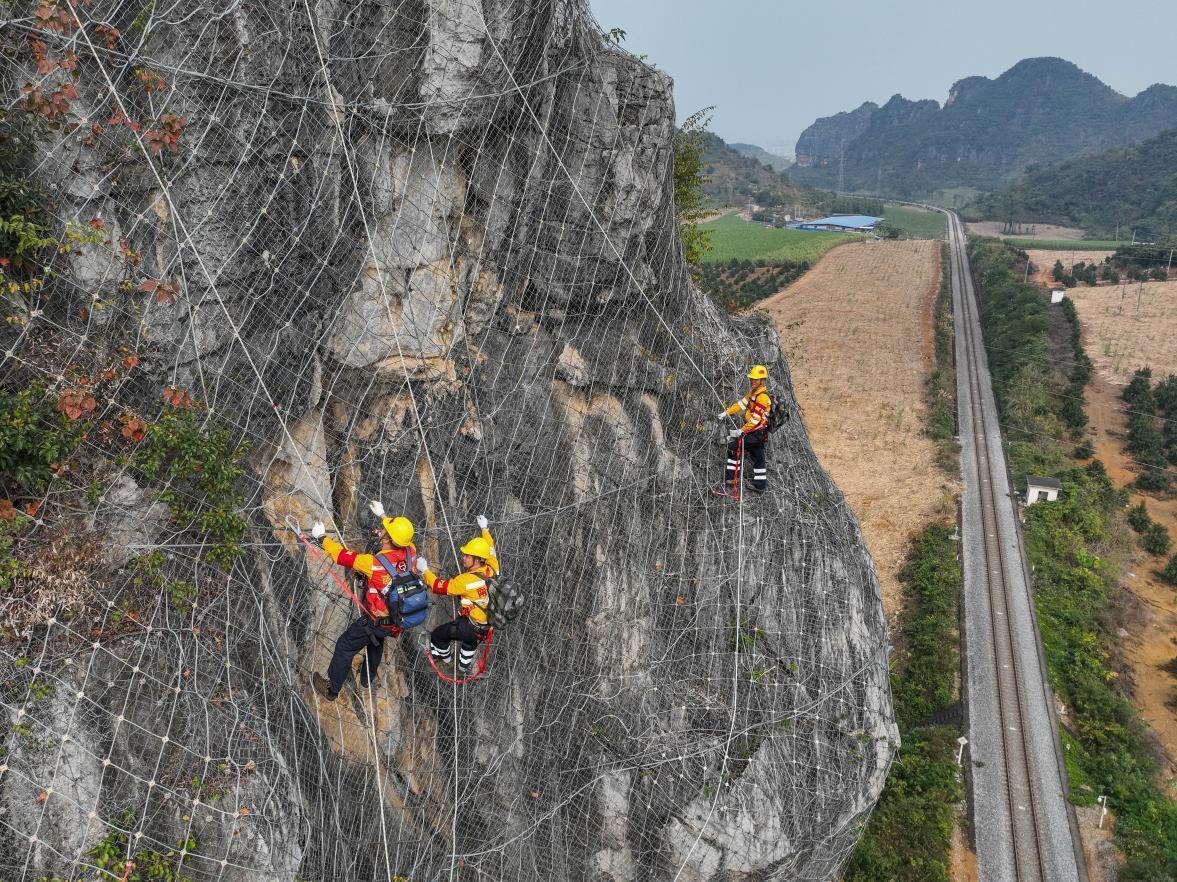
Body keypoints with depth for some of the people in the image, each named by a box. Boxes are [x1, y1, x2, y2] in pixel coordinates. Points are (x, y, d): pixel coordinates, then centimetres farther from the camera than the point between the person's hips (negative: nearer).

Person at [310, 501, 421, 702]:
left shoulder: (375, 564, -33)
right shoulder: (410, 552, -18)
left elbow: (342, 556, -23)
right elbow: (401, 536, 6)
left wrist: (322, 537, -9)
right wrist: (382, 515, 17)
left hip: (376, 621, -6)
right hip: (399, 620, 6)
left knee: (344, 647, 16)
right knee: (376, 641, 34)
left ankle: (331, 689, 32)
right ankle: (366, 679, 55)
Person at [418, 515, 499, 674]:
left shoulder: (467, 579, -28)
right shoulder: (492, 569, -10)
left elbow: (439, 587, -19)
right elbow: (490, 550, 11)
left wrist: (425, 570, -7)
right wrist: (485, 529, 23)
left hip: (472, 627, -7)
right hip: (490, 625, 8)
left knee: (438, 634, 13)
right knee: (471, 640, 39)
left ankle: (442, 655, 39)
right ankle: (465, 665, 54)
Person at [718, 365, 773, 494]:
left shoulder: (763, 397, -20)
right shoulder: (753, 392, 11)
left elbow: (756, 418, -23)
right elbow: (742, 403, 17)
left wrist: (742, 431, -22)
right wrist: (727, 412, 10)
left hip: (756, 432, -10)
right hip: (757, 431, 10)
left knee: (734, 446, -10)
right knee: (758, 457, 13)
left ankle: (730, 477, -5)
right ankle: (760, 485, 20)